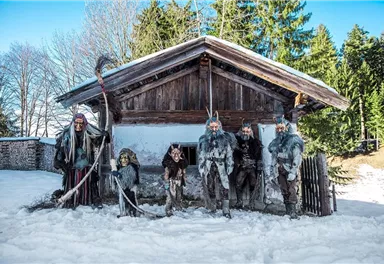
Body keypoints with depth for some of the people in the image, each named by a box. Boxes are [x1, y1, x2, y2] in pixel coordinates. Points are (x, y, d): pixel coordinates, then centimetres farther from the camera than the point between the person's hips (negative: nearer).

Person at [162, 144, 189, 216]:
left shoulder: (182, 163, -5)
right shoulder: (169, 163, -20)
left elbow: (184, 172, 7)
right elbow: (166, 174, -17)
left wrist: (184, 180, 11)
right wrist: (166, 183, -19)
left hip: (179, 182, 6)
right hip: (172, 182, -6)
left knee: (179, 195, 17)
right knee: (171, 196, -6)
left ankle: (178, 206, 37)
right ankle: (168, 210, 8)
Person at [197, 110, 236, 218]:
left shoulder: (225, 138, 3)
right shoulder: (203, 140, 9)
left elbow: (229, 154, 3)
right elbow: (201, 156, 11)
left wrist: (229, 167, -3)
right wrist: (201, 169, 6)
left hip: (221, 168, -2)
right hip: (208, 169, 2)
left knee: (224, 189, -8)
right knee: (210, 189, 7)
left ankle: (226, 211, -2)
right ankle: (213, 209, 19)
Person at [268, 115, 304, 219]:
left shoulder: (294, 140, -6)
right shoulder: (276, 142, 13)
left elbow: (297, 158, -12)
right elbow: (274, 159, 16)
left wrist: (293, 172, -18)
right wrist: (272, 173, 12)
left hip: (290, 170, -5)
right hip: (280, 171, 6)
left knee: (291, 191, -10)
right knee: (284, 192, 7)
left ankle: (293, 212, -6)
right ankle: (288, 212, 14)